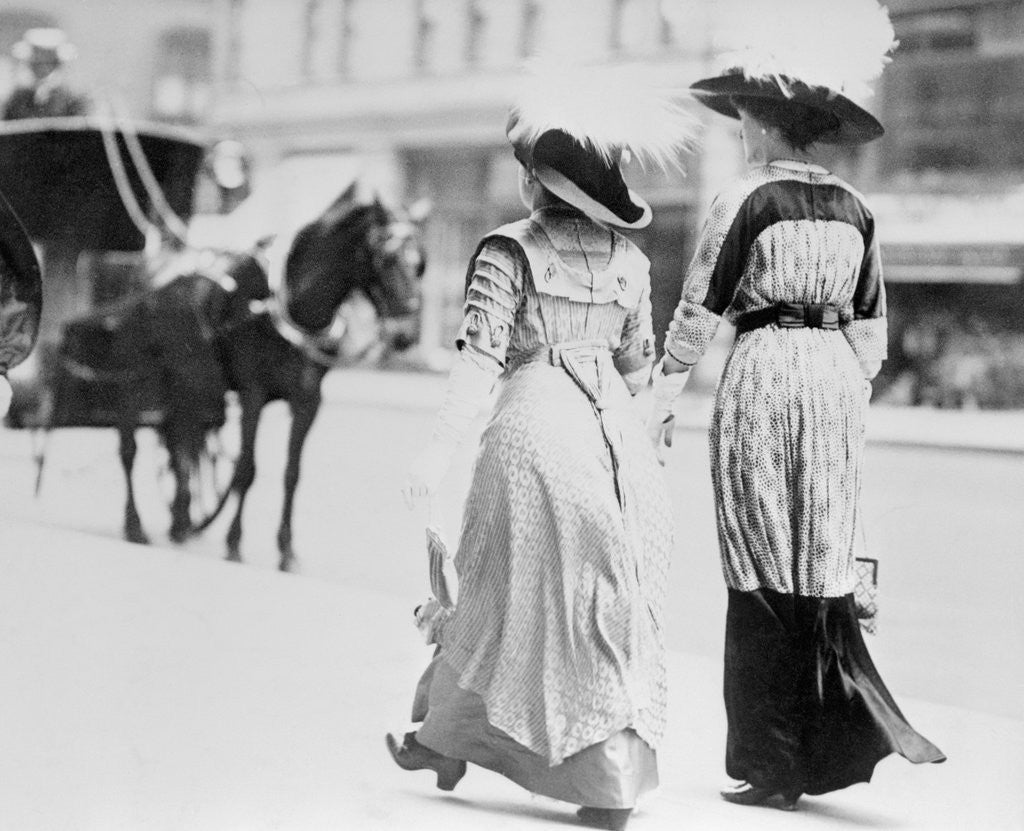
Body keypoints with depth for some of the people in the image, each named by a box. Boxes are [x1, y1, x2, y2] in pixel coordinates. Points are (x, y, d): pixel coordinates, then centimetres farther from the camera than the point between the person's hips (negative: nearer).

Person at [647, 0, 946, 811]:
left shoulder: (747, 198, -6)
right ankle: (865, 719, 3)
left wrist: (662, 399, 0)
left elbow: (700, 310, -7)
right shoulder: (853, 206, 10)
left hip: (763, 368, -5)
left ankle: (774, 766, 4)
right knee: (823, 563, 13)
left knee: (767, 571, 2)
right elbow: (871, 324, 13)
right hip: (836, 378, 5)